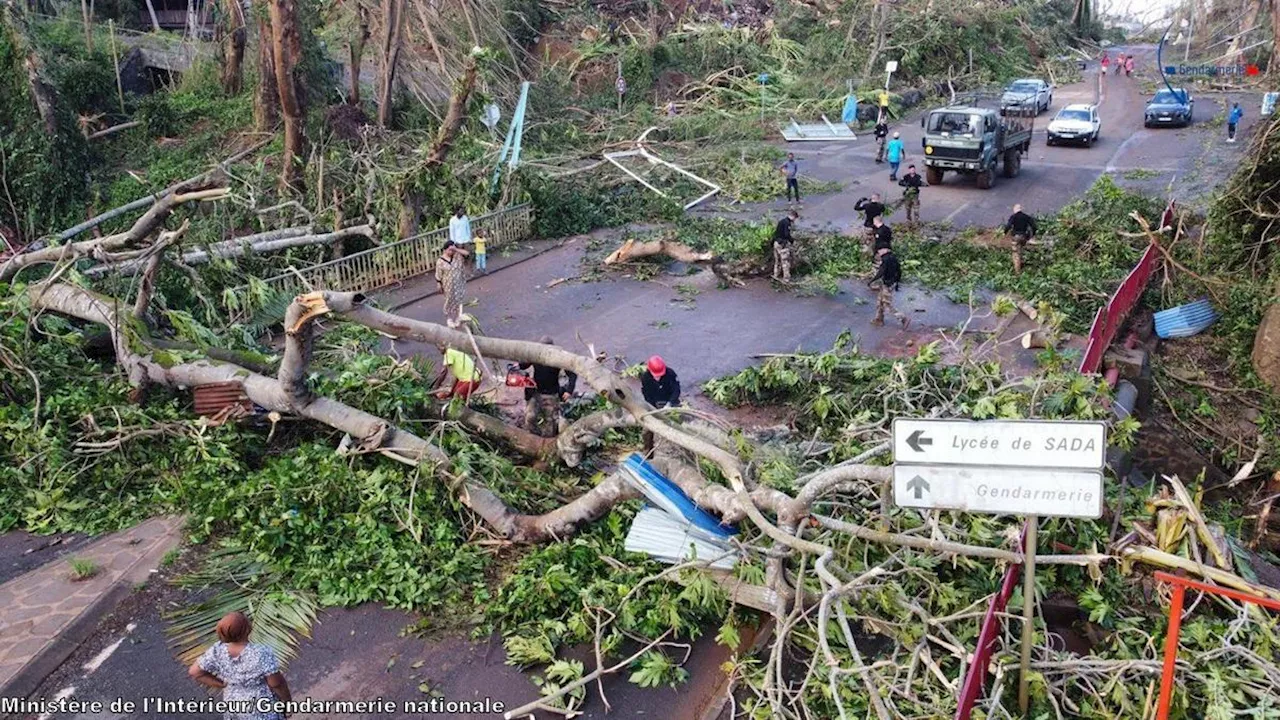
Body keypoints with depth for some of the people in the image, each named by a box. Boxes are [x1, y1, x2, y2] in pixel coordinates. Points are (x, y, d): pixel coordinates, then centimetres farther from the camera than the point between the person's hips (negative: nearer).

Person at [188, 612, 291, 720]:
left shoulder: (218, 651, -20)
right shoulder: (262, 654, -34)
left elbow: (194, 672, -10)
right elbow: (277, 683, -24)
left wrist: (222, 685, -4)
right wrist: (287, 700, -6)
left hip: (234, 705, 4)